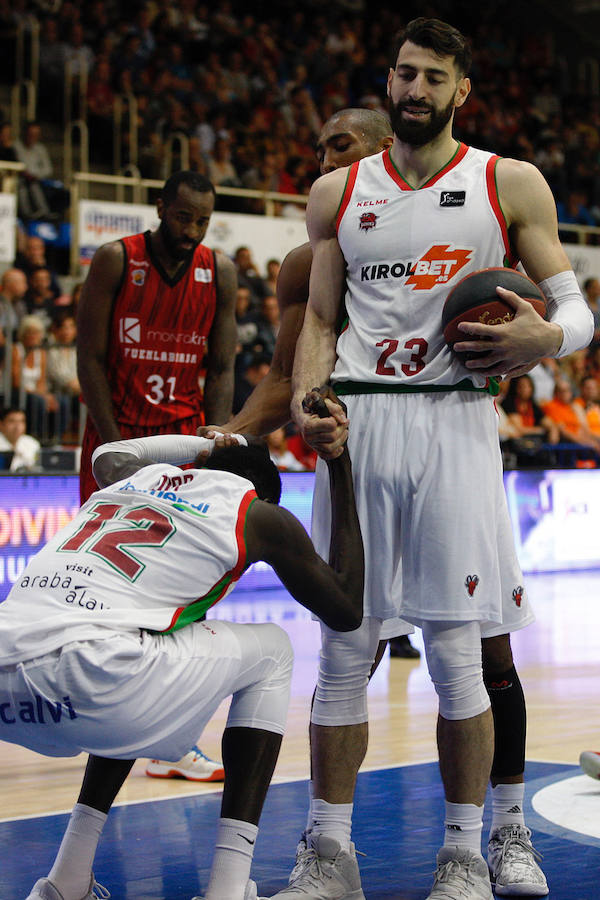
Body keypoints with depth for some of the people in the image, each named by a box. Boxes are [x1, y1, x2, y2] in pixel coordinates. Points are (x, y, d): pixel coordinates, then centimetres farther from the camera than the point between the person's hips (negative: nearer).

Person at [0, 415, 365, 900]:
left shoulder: (132, 477, 32)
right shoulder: (258, 514, 16)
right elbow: (347, 610, 26)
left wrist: (209, 444, 60)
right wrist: (342, 473, 32)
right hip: (88, 682, -6)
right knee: (271, 652, 22)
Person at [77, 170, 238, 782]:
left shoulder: (219, 272, 1)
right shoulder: (115, 262, -8)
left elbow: (221, 370, 4)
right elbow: (90, 358, -8)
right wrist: (118, 445, -14)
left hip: (182, 437, 2)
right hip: (115, 436, -2)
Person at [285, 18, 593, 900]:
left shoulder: (511, 185, 5)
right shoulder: (337, 192, 13)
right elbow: (321, 320, 15)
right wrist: (306, 402, -4)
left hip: (454, 422, -2)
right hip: (355, 423, 2)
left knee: (458, 647, -1)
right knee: (344, 645, 2)